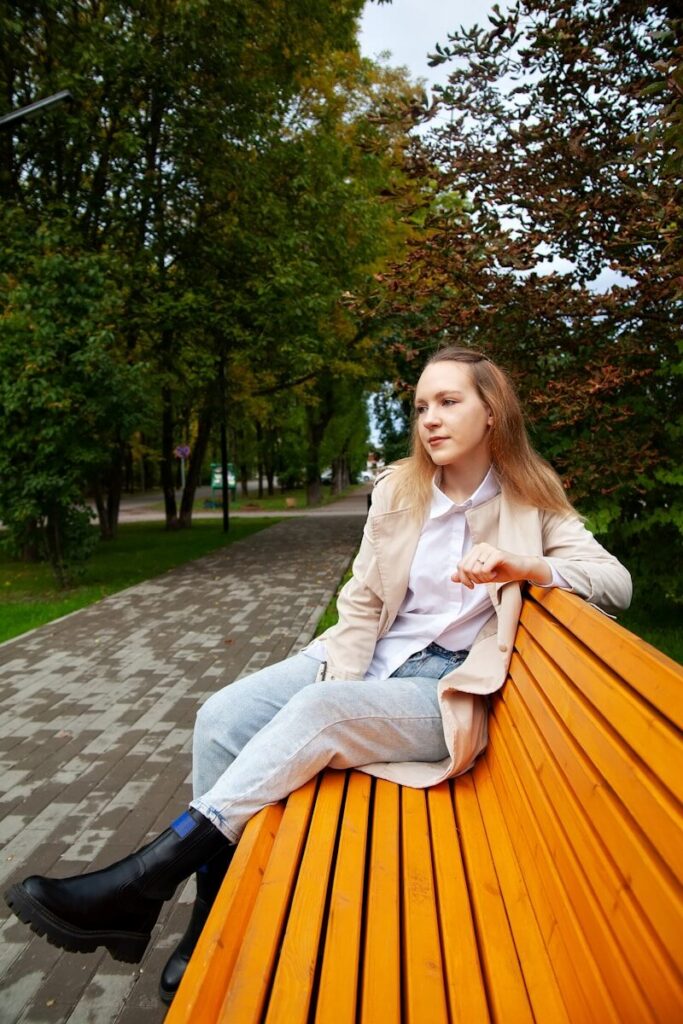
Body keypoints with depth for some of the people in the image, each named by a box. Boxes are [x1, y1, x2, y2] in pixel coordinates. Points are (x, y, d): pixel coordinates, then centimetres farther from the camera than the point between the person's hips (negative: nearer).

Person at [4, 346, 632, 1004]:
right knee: (221, 718, -15)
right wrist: (339, 683, -10)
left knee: (315, 712, -31)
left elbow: (615, 583, -9)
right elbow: (363, 599, 3)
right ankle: (216, 910, -2)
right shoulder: (398, 490, 5)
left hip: (445, 685, -4)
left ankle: (140, 886, -23)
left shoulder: (531, 506, -2)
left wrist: (524, 564, -26)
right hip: (366, 657, 5)